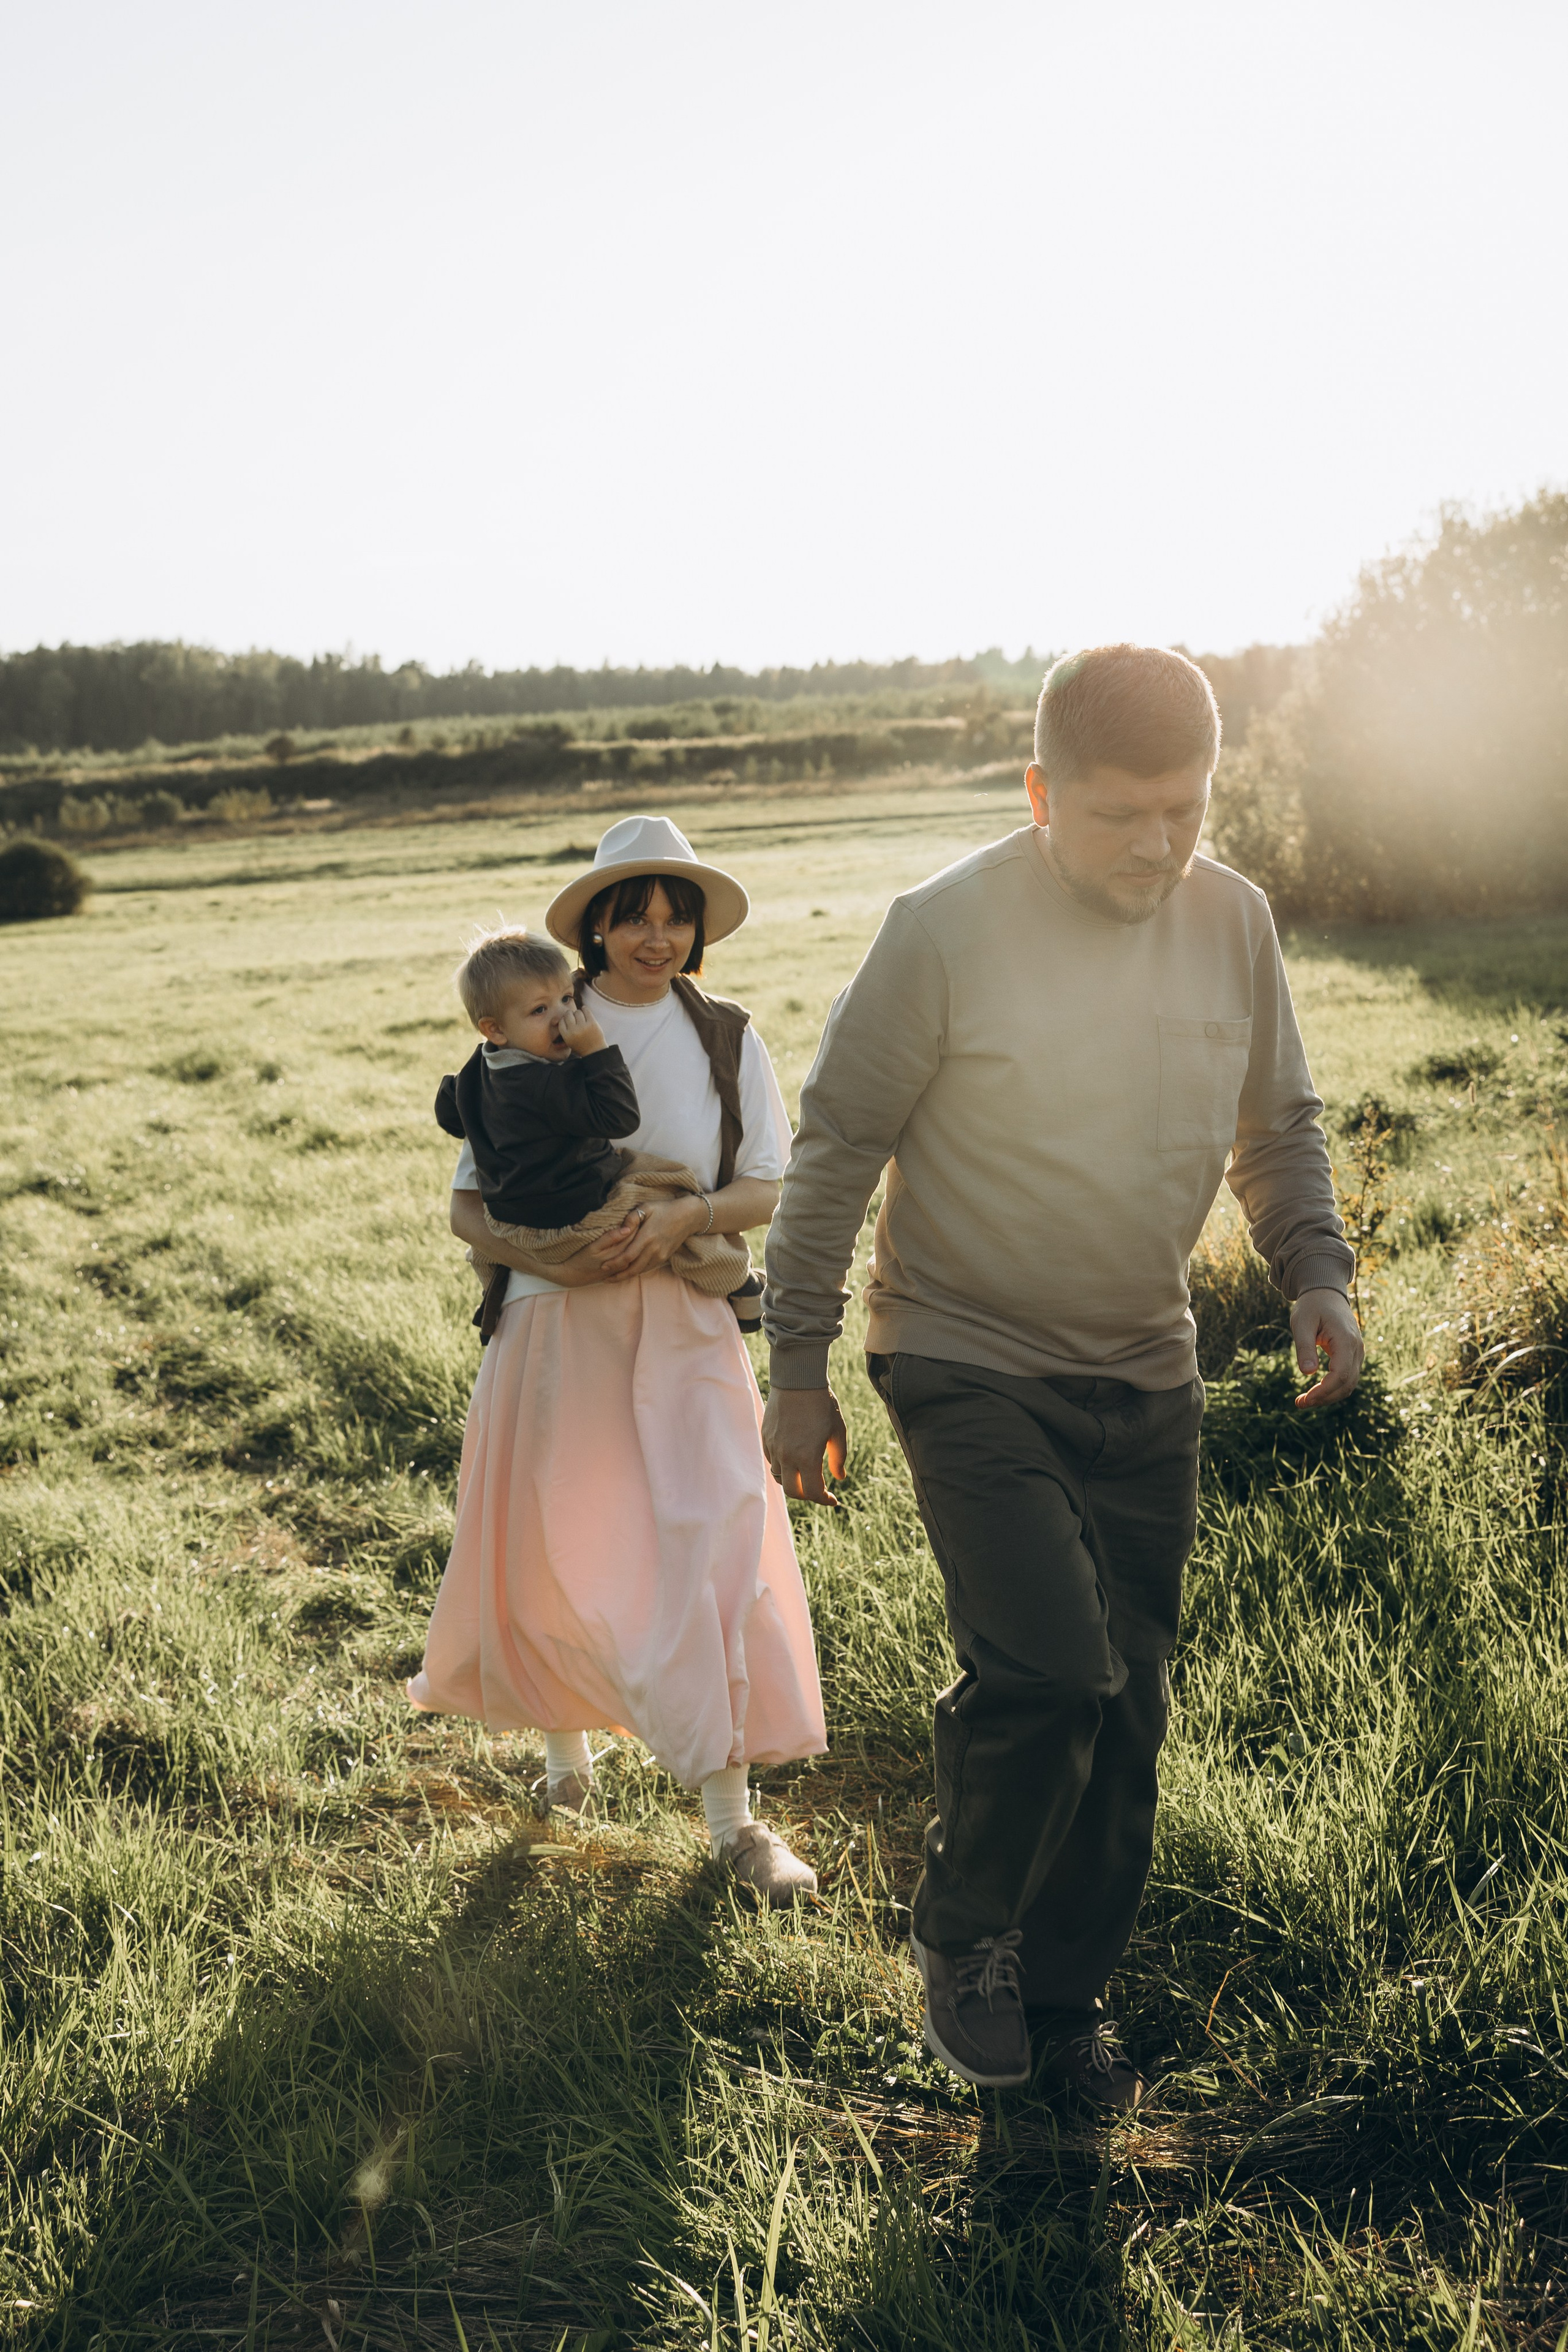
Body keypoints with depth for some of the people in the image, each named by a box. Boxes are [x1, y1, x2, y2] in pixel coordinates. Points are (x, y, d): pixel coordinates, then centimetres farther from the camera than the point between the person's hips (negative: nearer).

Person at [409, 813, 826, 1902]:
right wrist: (552, 1257, -19)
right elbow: (470, 1205, 0)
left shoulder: (728, 1038, 4)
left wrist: (684, 1217, -18)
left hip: (686, 1325, 0)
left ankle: (733, 1817, 0)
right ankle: (566, 1738, 37)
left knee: (713, 1547, -8)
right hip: (558, 1322, 0)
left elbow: (769, 1189, 2)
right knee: (553, 1554, 7)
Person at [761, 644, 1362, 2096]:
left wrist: (1317, 1274, -6)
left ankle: (1067, 1989, 31)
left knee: (1125, 1713, 10)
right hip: (969, 1366, -5)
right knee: (1048, 1667, -19)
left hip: (1146, 1380, 5)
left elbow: (1279, 1128, 12)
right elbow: (838, 1145, -8)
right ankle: (962, 1938, 10)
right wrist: (800, 1369, -5)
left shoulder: (1233, 921, -1)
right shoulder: (948, 928, -16)